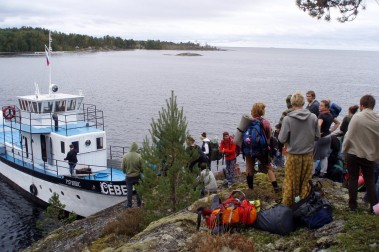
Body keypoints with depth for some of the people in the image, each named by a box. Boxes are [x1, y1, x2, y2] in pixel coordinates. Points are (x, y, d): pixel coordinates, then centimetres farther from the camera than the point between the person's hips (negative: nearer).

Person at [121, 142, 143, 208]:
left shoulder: (125, 156, -13)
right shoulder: (139, 156, -17)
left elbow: (122, 167, -4)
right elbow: (142, 168, -9)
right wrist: (140, 171, 14)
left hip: (128, 176, 1)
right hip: (137, 176, -1)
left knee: (129, 191, 11)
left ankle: (129, 205, 17)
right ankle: (139, 204, 24)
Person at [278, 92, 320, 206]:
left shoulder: (287, 119, -15)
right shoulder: (313, 117, -6)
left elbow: (282, 139, -12)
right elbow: (317, 135, 2)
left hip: (293, 155, -2)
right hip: (308, 154, 2)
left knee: (290, 182, 11)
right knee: (306, 182, 14)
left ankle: (287, 204, 21)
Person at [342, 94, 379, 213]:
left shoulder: (357, 117, -16)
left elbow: (349, 136, -13)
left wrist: (344, 148, 3)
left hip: (354, 153, -3)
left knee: (353, 179, 10)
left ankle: (352, 204, 16)